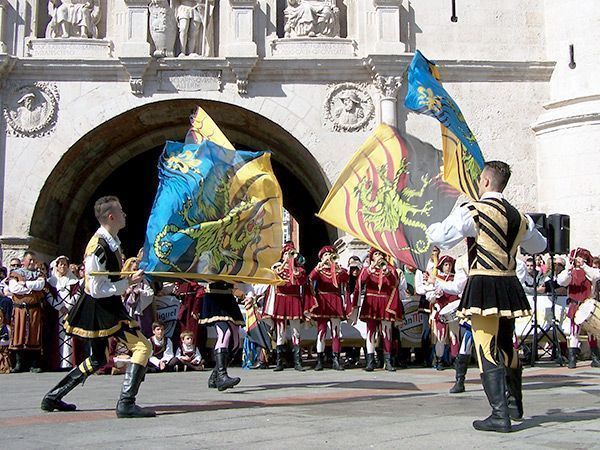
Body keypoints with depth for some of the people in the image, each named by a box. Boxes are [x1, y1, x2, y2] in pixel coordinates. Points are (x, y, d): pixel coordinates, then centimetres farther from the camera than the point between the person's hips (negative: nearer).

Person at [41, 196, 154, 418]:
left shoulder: (111, 240, 8)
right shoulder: (98, 248, -22)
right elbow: (97, 290, -22)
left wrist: (130, 273, 11)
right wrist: (128, 282, -20)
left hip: (109, 306, 10)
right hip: (100, 310, -10)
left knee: (97, 360, 21)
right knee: (143, 346, -14)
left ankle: (53, 397, 28)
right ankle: (126, 404, -14)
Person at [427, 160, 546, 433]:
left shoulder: (473, 211, -10)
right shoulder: (518, 217, 12)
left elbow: (439, 237, -11)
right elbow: (538, 246, 27)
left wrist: (431, 226, 12)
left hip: (483, 286, -7)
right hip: (509, 285, 7)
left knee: (487, 350, -4)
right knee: (506, 346, 21)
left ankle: (500, 415, -7)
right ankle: (515, 404, 35)